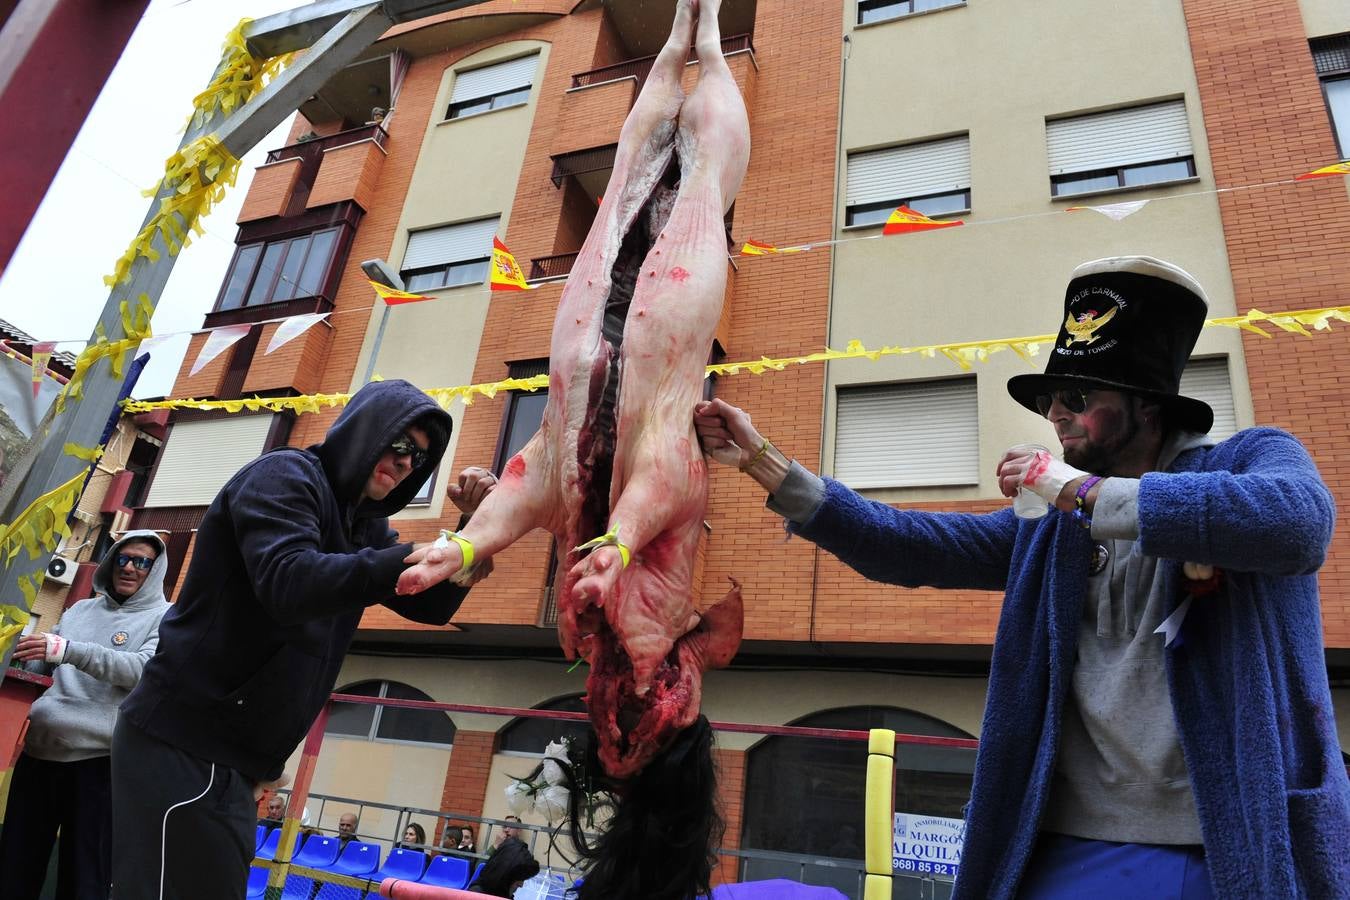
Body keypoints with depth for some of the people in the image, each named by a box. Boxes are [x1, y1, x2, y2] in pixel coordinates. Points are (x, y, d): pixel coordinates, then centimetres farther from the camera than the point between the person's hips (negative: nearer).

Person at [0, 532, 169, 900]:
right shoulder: (80, 610, 16)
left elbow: (146, 668, -17)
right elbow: (38, 665, 24)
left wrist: (69, 650, -25)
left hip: (98, 757, -5)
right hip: (39, 748, 5)